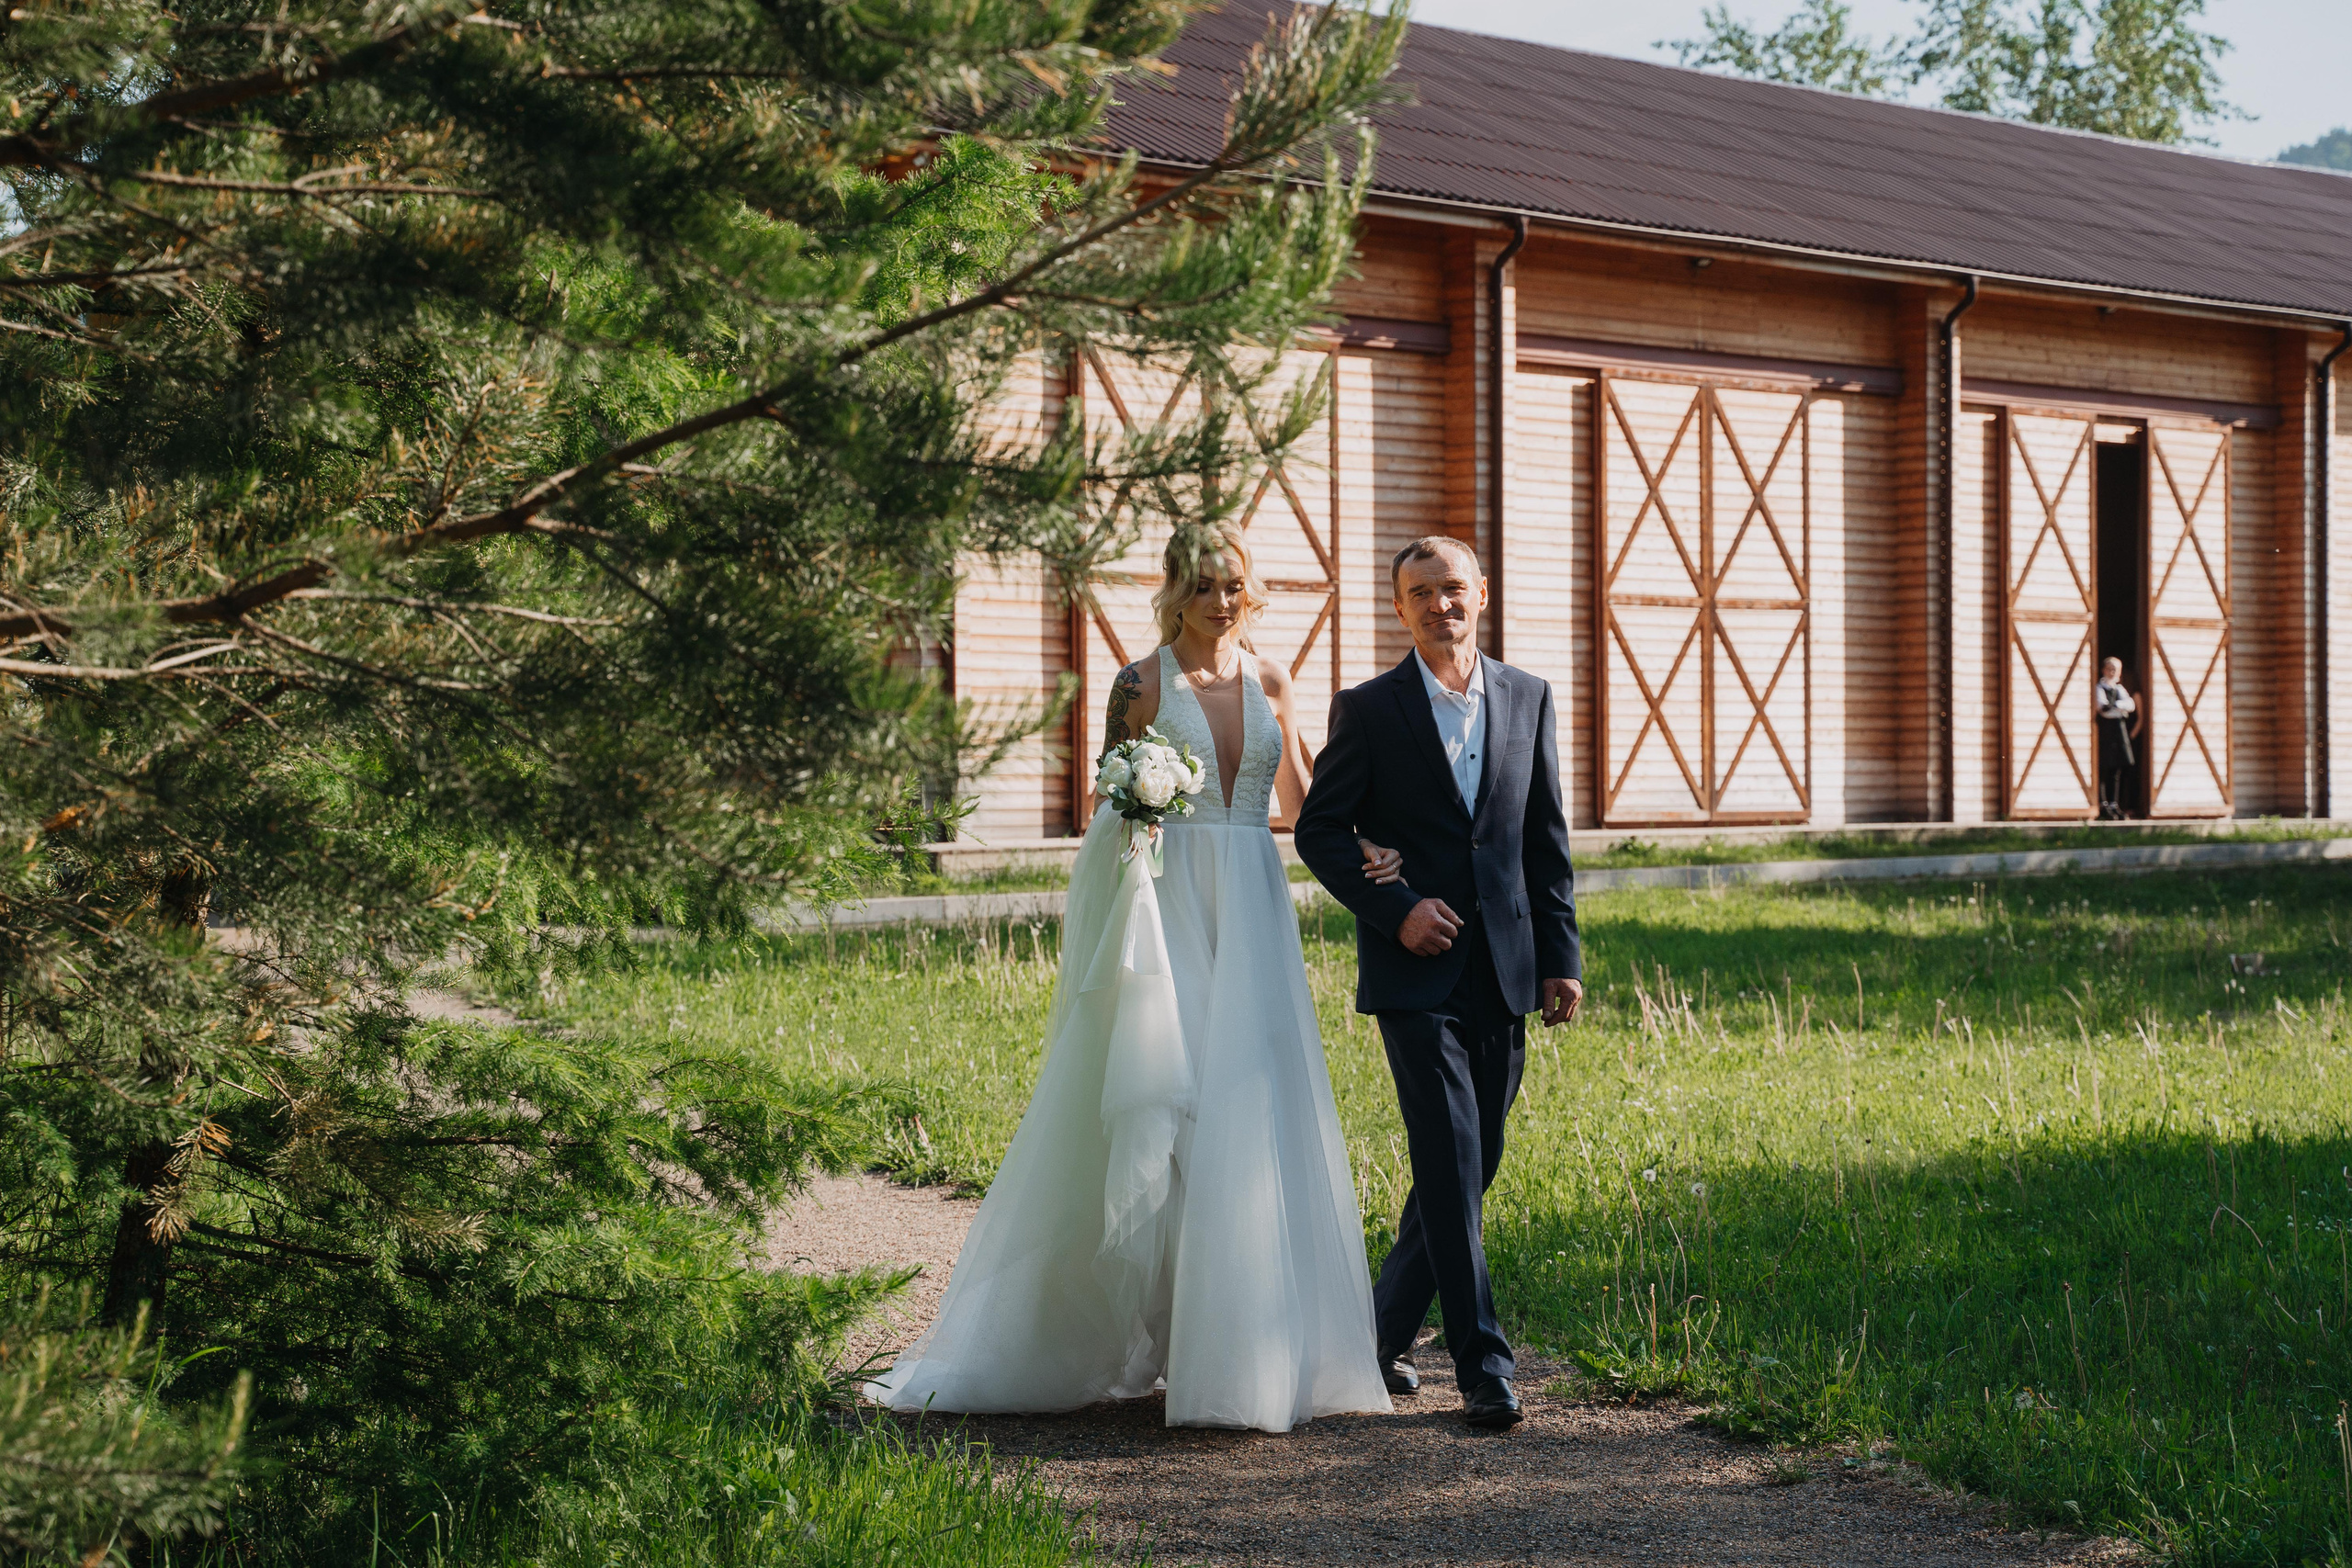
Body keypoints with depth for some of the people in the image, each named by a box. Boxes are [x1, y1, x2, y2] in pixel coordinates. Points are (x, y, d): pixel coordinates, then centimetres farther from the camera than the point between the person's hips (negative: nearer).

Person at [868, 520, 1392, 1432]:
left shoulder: (1270, 681, 11)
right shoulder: (1143, 687, 0)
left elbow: (1298, 799, 18)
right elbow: (1110, 813, 2)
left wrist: (1355, 850, 1)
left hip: (1253, 915, 4)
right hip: (1167, 913, -4)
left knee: (1251, 1116, 1)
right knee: (1159, 1110, -7)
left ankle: (1247, 1349, 10)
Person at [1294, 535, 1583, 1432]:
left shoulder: (1528, 699, 10)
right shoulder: (1369, 709, -1)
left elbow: (1547, 840, 11)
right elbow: (1320, 831, 1)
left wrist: (1562, 957, 6)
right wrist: (1396, 909, -12)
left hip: (1503, 971, 4)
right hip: (1416, 974, -4)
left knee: (1471, 1167, 9)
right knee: (1450, 1164, -11)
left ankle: (1386, 1328, 26)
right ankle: (1484, 1368, -8)